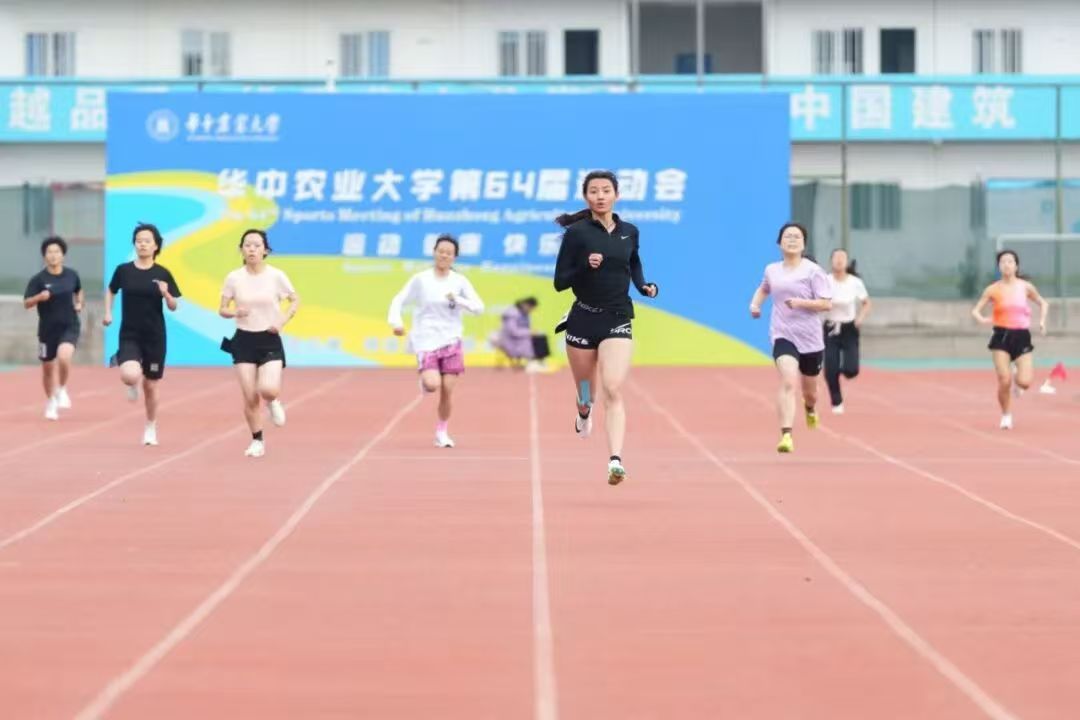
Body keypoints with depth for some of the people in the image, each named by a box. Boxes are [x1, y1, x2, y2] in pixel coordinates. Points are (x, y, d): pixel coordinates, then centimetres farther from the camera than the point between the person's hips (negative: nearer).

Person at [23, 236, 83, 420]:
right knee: (48, 368, 11)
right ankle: (50, 402, 34)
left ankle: (62, 390, -1)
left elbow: (78, 290, 22)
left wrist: (79, 304, 3)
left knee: (63, 357, -27)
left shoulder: (72, 275, 0)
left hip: (69, 327, 0)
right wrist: (39, 297, -31)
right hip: (48, 329, 0)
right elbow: (26, 303, -13)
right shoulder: (38, 279, -9)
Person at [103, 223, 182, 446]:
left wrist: (166, 294, -20)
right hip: (129, 335, 0)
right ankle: (132, 384, 13)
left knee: (150, 386, 10)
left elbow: (173, 307, 0)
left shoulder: (162, 274, -4)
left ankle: (151, 428, 33)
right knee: (130, 376, -26)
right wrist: (108, 313, 2)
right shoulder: (123, 270, -3)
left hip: (154, 336, 0)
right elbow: (111, 291, 16)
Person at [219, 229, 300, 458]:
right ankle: (257, 441, 16)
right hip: (244, 340, 1)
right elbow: (222, 309, 3)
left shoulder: (276, 276, -6)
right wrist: (235, 312, -19)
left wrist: (283, 321, -10)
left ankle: (273, 402, 18)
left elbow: (295, 300, 5)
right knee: (250, 397, -3)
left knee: (268, 389, -21)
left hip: (269, 340, -1)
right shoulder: (234, 278, -3)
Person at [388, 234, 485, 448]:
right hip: (426, 341, -2)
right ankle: (424, 379, 16)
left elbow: (479, 307, -2)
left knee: (448, 390, -3)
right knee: (433, 385, -21)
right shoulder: (420, 279, -1)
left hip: (451, 341, 2)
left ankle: (442, 432, 17)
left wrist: (458, 300, -18)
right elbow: (399, 301, 3)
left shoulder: (460, 281, 3)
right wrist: (396, 321, -14)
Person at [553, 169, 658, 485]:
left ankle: (615, 461, -25)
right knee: (585, 393, 15)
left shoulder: (630, 232, 5)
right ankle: (584, 412, 53)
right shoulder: (576, 232, -5)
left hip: (618, 320, 0)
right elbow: (560, 282, -6)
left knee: (613, 391, -17)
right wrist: (585, 266, -23)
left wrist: (644, 286, 6)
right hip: (583, 320, 0)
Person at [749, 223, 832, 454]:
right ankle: (786, 436, -30)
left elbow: (827, 304, -11)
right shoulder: (772, 270, 6)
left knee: (809, 391, 18)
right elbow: (763, 288, 30)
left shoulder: (813, 271, -6)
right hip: (783, 336, 0)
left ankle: (810, 409, 57)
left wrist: (800, 303, -23)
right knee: (788, 383, -24)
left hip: (810, 339, 0)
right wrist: (755, 303, 10)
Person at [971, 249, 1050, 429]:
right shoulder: (993, 289, -2)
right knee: (1004, 382, -10)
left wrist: (1042, 320, 1)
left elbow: (1043, 303, 18)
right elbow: (975, 310, -1)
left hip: (1022, 336, 1)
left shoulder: (1025, 286, 2)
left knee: (1024, 382, -13)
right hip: (1001, 336, -1)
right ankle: (1006, 416, 14)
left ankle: (1023, 375, 27)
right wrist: (982, 319, -23)